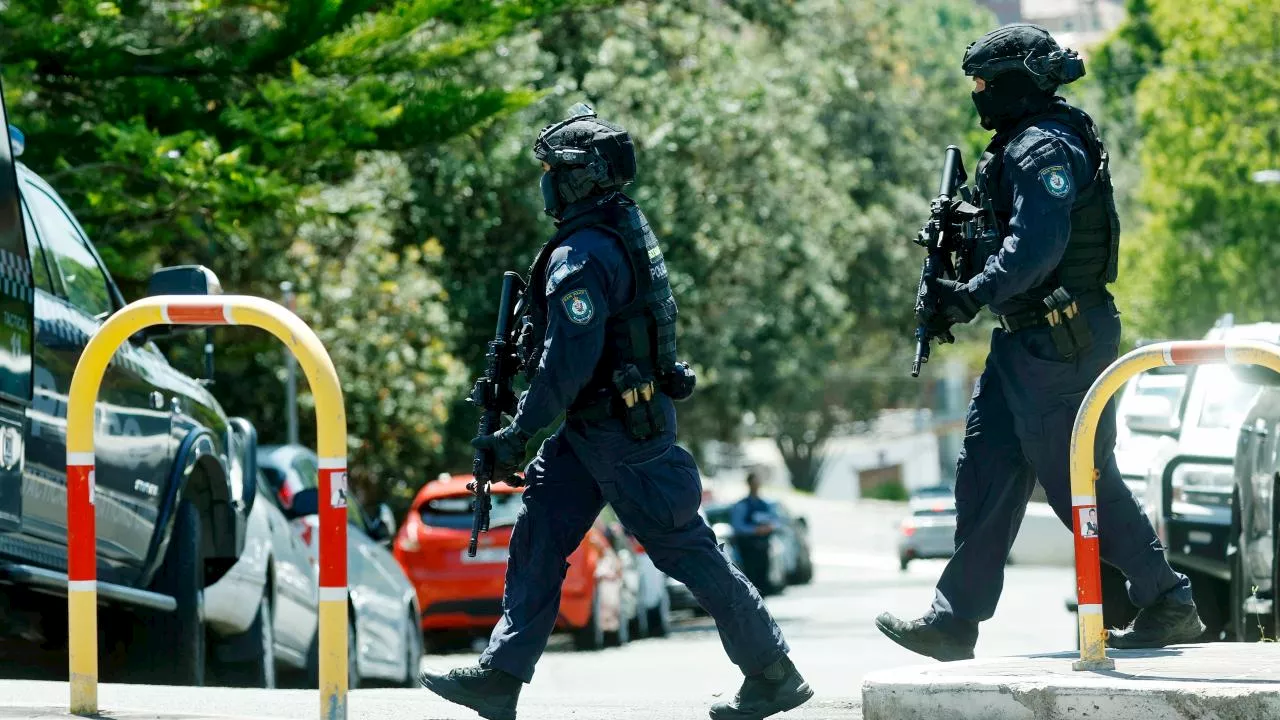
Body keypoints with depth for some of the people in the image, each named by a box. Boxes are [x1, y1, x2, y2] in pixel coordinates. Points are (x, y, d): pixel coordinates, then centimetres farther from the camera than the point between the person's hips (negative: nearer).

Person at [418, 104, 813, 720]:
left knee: (684, 549, -2)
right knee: (538, 535, 8)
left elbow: (568, 363, -25)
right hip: (593, 428, 10)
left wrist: (518, 433, -18)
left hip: (620, 431, -10)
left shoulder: (582, 258, -23)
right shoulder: (628, 227, 8)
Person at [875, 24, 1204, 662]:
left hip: (1061, 344, -11)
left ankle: (1168, 606, 3)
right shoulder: (1020, 146, 17)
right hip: (1025, 342, 11)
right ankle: (954, 622, 8)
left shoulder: (1047, 149, -16)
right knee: (986, 471, 7)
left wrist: (971, 296, -25)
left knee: (1080, 481, -5)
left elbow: (1035, 249, -26)